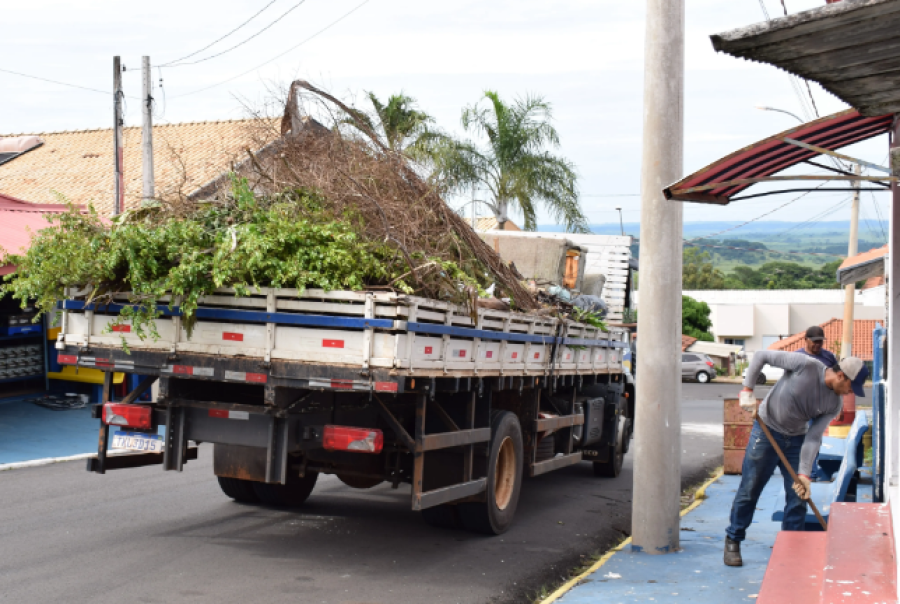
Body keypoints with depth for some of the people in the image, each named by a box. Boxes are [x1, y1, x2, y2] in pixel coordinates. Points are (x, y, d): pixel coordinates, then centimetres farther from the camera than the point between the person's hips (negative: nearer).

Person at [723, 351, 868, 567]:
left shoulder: (834, 404, -7)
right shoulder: (806, 365, -22)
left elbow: (813, 438, -9)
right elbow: (762, 356, -16)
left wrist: (804, 474, -18)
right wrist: (747, 390, -21)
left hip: (796, 440, 5)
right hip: (766, 432, -5)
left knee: (798, 497, 2)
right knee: (749, 491, 0)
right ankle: (732, 541, 16)